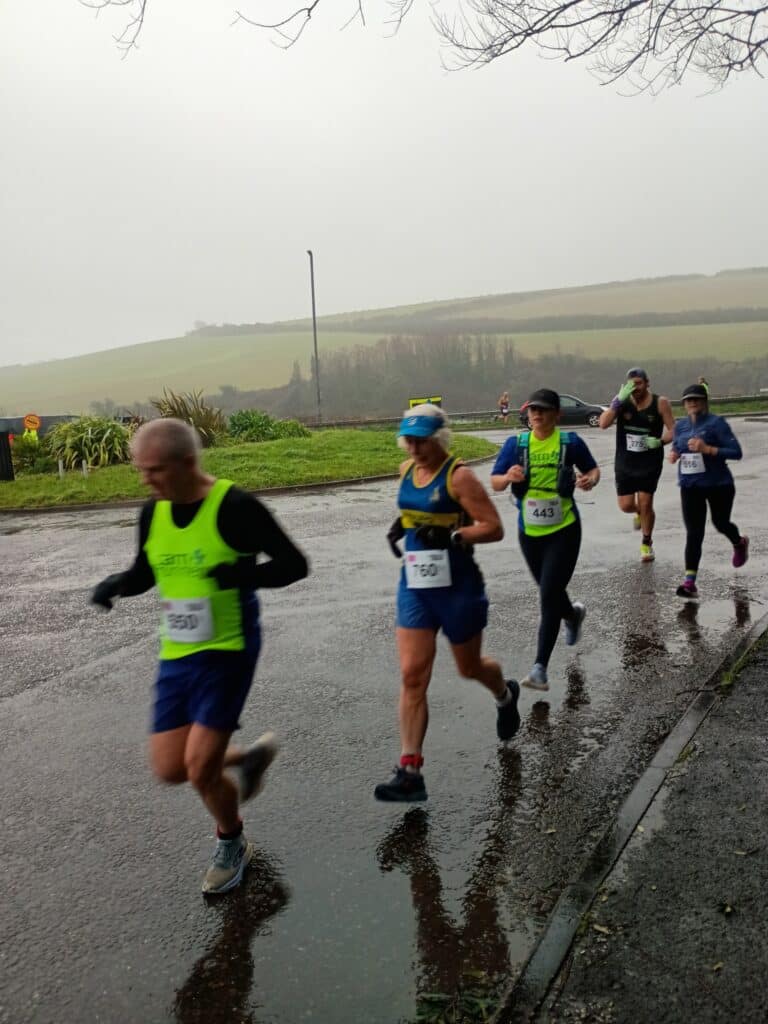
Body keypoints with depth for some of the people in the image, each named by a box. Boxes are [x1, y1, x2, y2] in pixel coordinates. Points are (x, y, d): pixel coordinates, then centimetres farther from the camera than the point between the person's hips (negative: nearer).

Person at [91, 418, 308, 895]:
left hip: (228, 652, -6)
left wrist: (245, 573, -31)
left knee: (200, 767, -6)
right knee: (170, 768, 6)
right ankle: (250, 757, 36)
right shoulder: (153, 514, 2)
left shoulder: (235, 507, -17)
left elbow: (294, 564, -13)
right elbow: (145, 572, 18)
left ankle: (232, 846, 26)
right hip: (175, 656, 7)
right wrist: (116, 584, -4)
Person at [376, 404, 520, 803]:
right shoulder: (407, 470, 6)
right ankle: (410, 771, -1)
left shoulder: (458, 476, -15)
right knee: (412, 676, -4)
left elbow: (493, 528, -17)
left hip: (458, 587, -5)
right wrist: (402, 525, 6)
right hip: (415, 586, 5)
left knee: (469, 667, 16)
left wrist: (451, 536, -29)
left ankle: (506, 696, 52)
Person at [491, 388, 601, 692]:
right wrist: (508, 477, -26)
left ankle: (540, 668, -7)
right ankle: (573, 614, 55)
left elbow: (592, 468, 10)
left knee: (549, 596, -11)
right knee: (549, 593, 19)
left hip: (564, 530, -3)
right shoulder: (515, 444, 0)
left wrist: (590, 480, -13)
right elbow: (494, 482, -4)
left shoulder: (570, 442, -4)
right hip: (530, 532, 4)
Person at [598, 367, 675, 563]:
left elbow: (672, 430, -3)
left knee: (645, 504, -3)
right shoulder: (622, 401, -5)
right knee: (626, 505, 2)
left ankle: (646, 544, 20)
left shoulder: (660, 403, -7)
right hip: (625, 463, 2)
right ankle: (639, 513, 41)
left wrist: (660, 441, -23)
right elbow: (604, 424, -18)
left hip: (650, 463, -2)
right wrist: (619, 399, -26)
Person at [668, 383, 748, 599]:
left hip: (719, 484, -3)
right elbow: (676, 447, 20)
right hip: (690, 486, 3)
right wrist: (673, 454, -5)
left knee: (720, 523, 18)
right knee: (693, 534, -4)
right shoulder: (680, 425, 3)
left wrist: (708, 449, -28)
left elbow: (736, 452, -17)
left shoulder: (716, 423, -13)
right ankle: (689, 582, -7)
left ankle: (740, 543, 55)